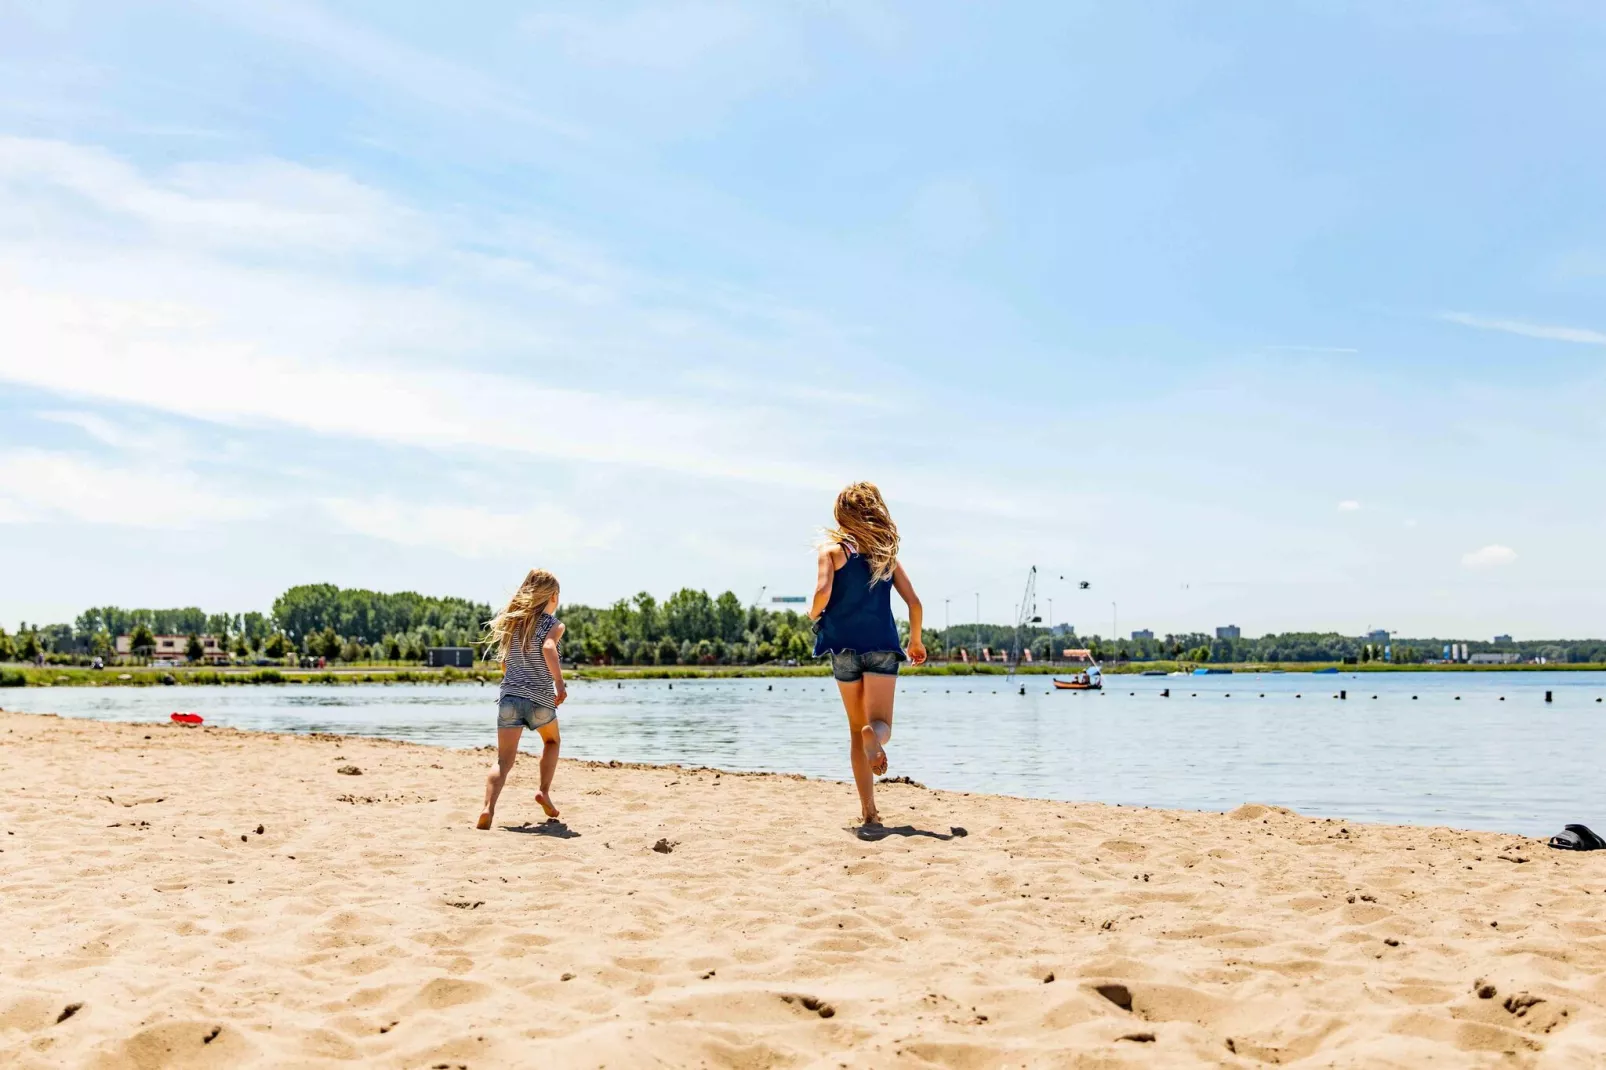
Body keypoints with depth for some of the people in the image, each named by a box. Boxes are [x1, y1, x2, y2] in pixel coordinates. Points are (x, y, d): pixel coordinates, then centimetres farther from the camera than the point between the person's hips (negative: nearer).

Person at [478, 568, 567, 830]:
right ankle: (544, 791, 15)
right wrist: (560, 682, -27)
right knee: (551, 741, 28)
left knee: (504, 760, -3)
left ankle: (488, 807, -25)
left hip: (509, 695, 3)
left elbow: (504, 664, 18)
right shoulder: (553, 624, 1)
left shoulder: (511, 621, 15)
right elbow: (548, 647, -21)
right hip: (540, 699, -3)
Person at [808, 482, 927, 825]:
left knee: (856, 729, 10)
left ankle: (869, 810, 6)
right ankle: (875, 737, -41)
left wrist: (813, 615, 7)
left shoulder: (832, 547, 3)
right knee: (880, 723, -2)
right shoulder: (886, 553, 13)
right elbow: (914, 602, 9)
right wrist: (916, 641, 24)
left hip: (845, 646, -1)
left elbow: (823, 591, -14)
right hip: (883, 645, 1)